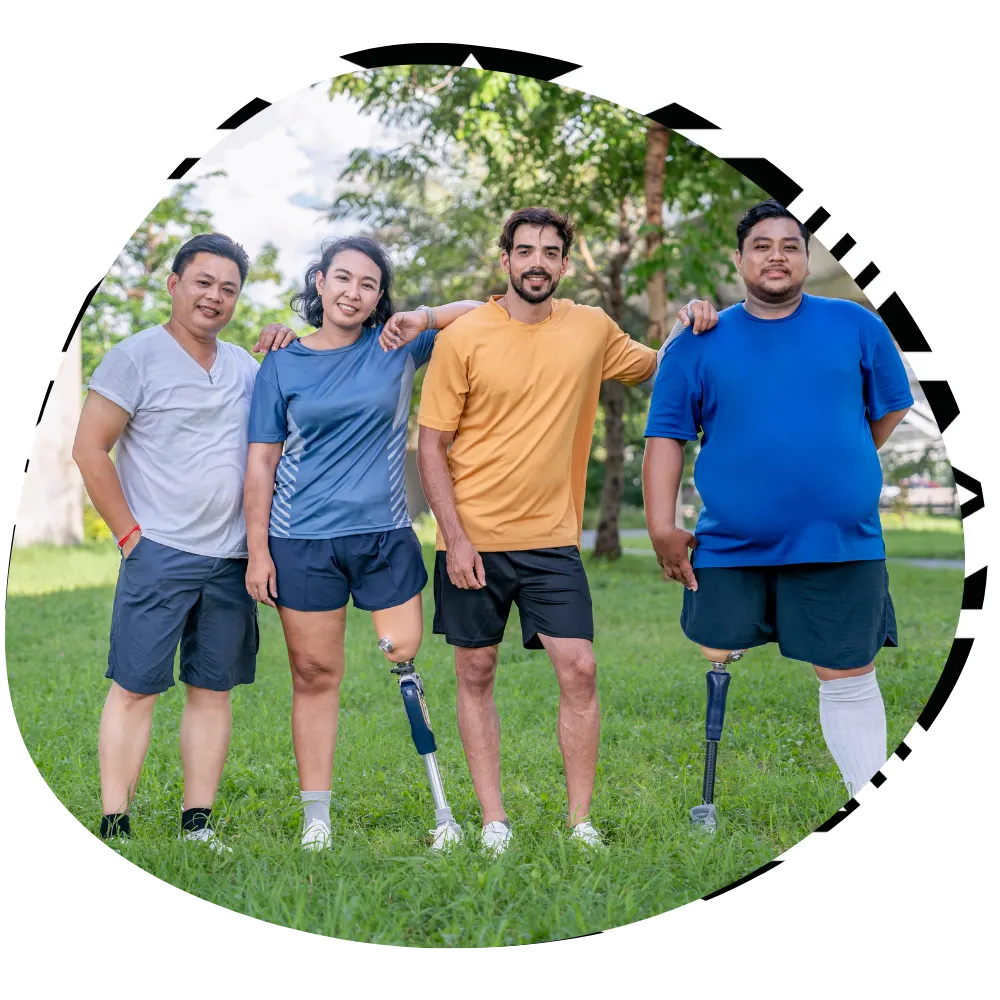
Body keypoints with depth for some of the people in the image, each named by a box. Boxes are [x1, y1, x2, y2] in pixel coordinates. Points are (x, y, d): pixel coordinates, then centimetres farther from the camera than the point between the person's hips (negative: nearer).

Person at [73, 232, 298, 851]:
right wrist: (129, 534, -8)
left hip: (232, 559, 6)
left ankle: (198, 824, 13)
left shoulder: (243, 365, 14)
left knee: (213, 689, 7)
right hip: (159, 553, -5)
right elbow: (89, 450, -5)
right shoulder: (136, 357, -3)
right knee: (136, 687, -5)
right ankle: (115, 827, -1)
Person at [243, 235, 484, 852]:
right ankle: (317, 818, 11)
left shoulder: (397, 348, 5)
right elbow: (262, 461, 6)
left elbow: (481, 313, 6)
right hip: (302, 541, 0)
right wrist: (257, 550, 1)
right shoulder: (283, 366, 5)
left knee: (409, 660, -2)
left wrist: (423, 318, -12)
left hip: (385, 534, 1)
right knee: (315, 676, 4)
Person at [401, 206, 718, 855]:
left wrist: (688, 329, 2)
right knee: (477, 673, 5)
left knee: (579, 669, -5)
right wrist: (456, 538, -12)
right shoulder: (463, 337, -6)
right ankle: (494, 820, 15)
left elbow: (653, 369, 23)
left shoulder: (592, 329, 3)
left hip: (553, 537, 2)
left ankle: (581, 821, 6)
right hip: (473, 539, -1)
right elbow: (431, 446, -5)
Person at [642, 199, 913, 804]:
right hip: (728, 549, 1)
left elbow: (890, 409, 15)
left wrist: (839, 474, 12)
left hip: (842, 545, 0)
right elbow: (666, 436, 2)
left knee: (849, 680, 4)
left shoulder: (855, 326, 5)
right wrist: (662, 528, -5)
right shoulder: (699, 344, 4)